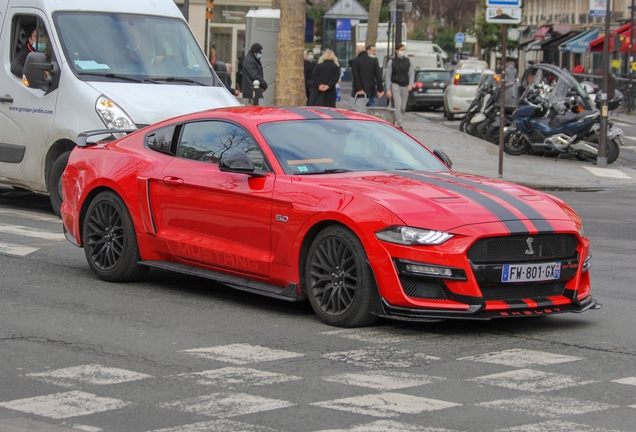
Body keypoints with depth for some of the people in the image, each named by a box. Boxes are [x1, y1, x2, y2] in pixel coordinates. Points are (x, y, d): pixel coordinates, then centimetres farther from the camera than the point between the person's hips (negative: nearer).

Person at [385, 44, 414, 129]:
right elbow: (388, 76, 0)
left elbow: (411, 74, 7)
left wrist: (410, 84, -12)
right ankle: (399, 125, -17)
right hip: (395, 85, -4)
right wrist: (388, 90, -6)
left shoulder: (408, 61, 9)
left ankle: (396, 121, 28)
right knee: (398, 106, -15)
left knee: (403, 108, 5)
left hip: (405, 86, 4)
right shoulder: (391, 62, 0)